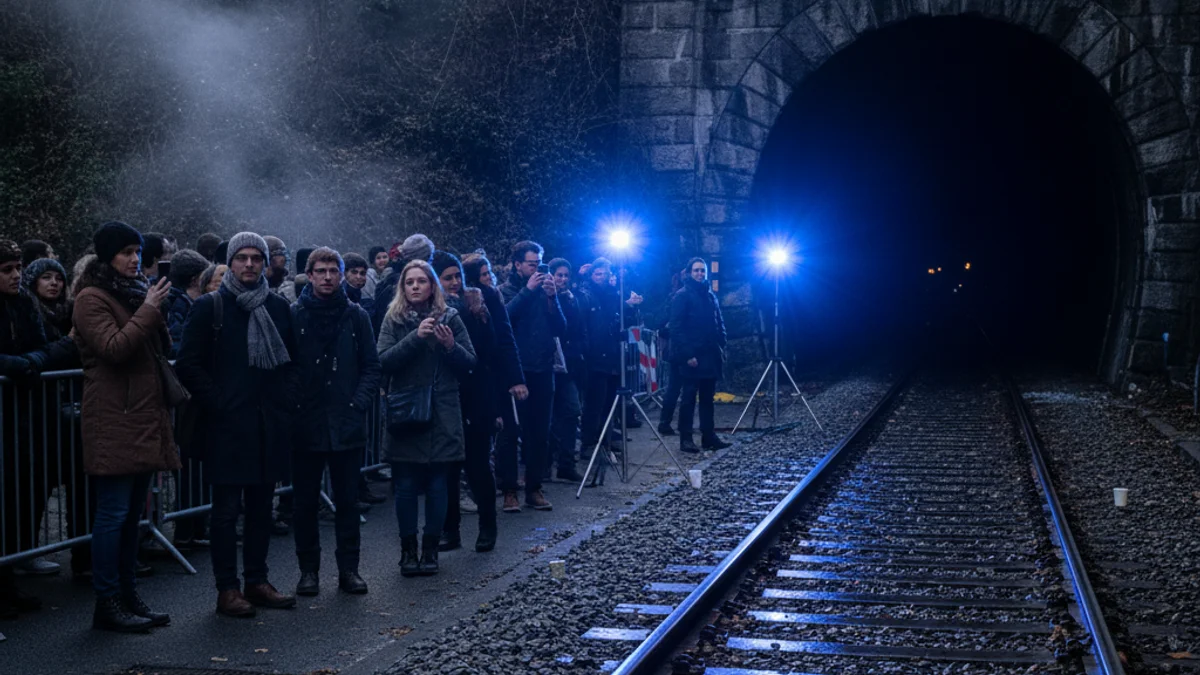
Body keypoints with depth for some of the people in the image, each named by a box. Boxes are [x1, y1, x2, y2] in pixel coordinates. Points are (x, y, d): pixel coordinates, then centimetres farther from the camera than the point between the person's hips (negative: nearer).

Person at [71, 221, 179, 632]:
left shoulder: (136, 292, 19)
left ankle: (128, 598, 17)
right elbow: (114, 348, -20)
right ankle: (107, 604, -2)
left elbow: (158, 350, 25)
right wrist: (149, 309, -15)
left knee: (132, 514, 11)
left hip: (144, 420, 9)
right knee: (113, 514, -7)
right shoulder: (92, 298, -7)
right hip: (113, 424, -8)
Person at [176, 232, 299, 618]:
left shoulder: (278, 307, 11)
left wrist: (286, 404, 5)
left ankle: (257, 581, 18)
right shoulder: (209, 307, -2)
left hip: (270, 424, 5)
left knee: (261, 506, 10)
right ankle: (227, 589, 4)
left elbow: (291, 361, 17)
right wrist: (217, 403, -11)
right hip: (226, 426, -4)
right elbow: (189, 365, -5)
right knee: (226, 509, -1)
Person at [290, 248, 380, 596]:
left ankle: (348, 568, 15)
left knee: (347, 500, 7)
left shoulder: (356, 316, 5)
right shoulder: (294, 315, 0)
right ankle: (308, 569, 16)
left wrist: (359, 403, -6)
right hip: (306, 424, -1)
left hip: (347, 425, 1)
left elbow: (372, 367, 6)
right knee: (305, 502, 6)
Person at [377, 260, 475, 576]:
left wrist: (450, 346, -13)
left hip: (442, 414, 1)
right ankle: (408, 549, 10)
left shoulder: (449, 318, 6)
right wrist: (415, 337, -20)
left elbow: (470, 363, 6)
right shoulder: (394, 320, 4)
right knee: (406, 485, 0)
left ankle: (431, 548, 12)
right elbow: (384, 361, -10)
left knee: (437, 484, 3)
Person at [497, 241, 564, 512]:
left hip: (542, 371, 4)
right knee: (509, 432, -2)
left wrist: (552, 297, -8)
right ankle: (509, 490, 4)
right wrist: (527, 291, -17)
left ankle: (534, 488, 14)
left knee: (539, 433, 7)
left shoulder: (545, 291, 12)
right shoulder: (505, 291, 1)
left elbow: (560, 329, 5)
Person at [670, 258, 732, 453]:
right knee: (688, 398, -2)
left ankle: (709, 436, 14)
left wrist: (721, 348, 8)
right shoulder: (682, 296, -6)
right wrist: (687, 355, -18)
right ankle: (685, 439, 1)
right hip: (692, 357, -7)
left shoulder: (710, 296, 15)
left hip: (710, 356, 7)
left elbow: (719, 324, 20)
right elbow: (677, 328, -12)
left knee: (707, 398, 10)